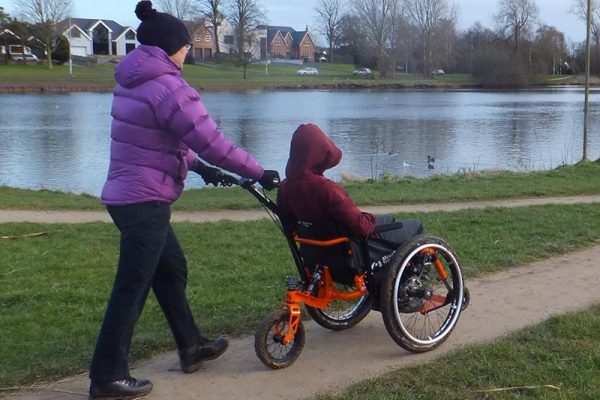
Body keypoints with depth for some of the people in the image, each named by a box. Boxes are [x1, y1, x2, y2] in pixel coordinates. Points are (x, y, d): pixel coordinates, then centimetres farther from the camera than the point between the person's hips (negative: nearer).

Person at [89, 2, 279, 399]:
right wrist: (260, 173, -9)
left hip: (125, 196, 10)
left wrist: (198, 166, 21)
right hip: (145, 201, -10)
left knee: (172, 270, 21)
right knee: (132, 289, -2)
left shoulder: (133, 83, 12)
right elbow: (213, 142, -19)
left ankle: (192, 347, 34)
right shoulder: (168, 88, -17)